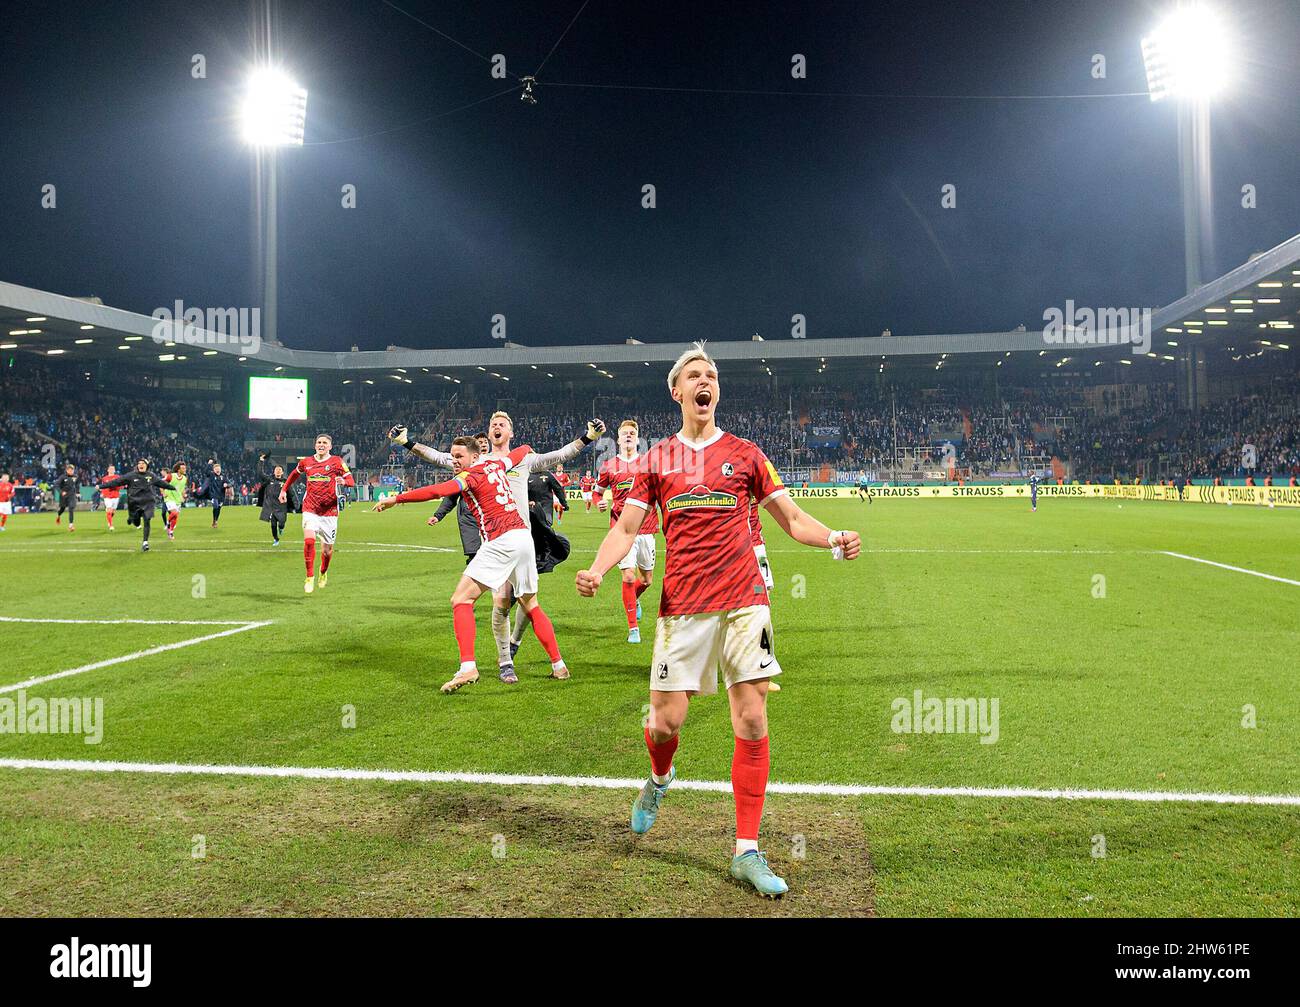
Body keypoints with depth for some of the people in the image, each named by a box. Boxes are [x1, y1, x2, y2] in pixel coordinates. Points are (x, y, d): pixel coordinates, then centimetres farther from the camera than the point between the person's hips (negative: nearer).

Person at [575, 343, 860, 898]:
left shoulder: (745, 453, 9)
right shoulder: (656, 459, 10)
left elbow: (792, 519, 9)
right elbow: (625, 528, 8)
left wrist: (833, 539, -12)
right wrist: (595, 570, -12)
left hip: (743, 600, 0)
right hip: (682, 603, 0)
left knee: (752, 722, -5)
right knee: (665, 722, -1)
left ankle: (747, 852, 7)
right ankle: (659, 780, 37)